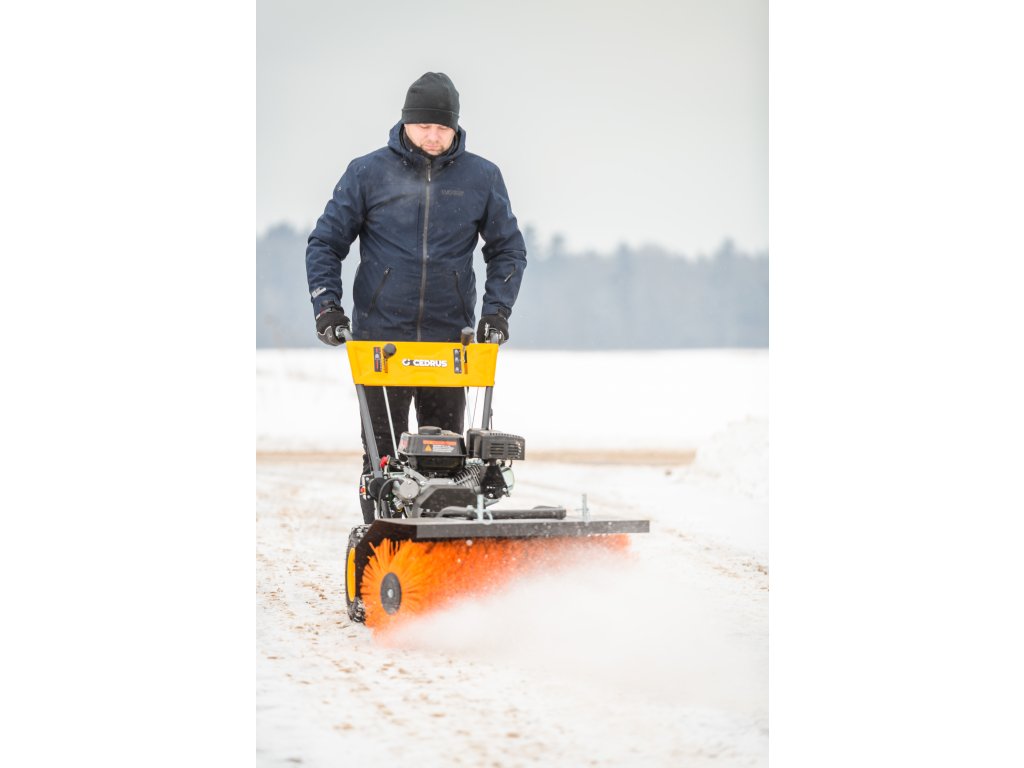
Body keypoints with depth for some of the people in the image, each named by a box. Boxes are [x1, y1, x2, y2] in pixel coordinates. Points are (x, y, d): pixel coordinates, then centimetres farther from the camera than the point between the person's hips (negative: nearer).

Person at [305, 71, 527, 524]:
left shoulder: (482, 177, 6)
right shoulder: (368, 173, 2)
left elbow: (508, 249, 14)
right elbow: (325, 243, 7)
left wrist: (497, 309, 0)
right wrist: (326, 305, -6)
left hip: (450, 338, 1)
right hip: (380, 334, -1)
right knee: (382, 451, -3)